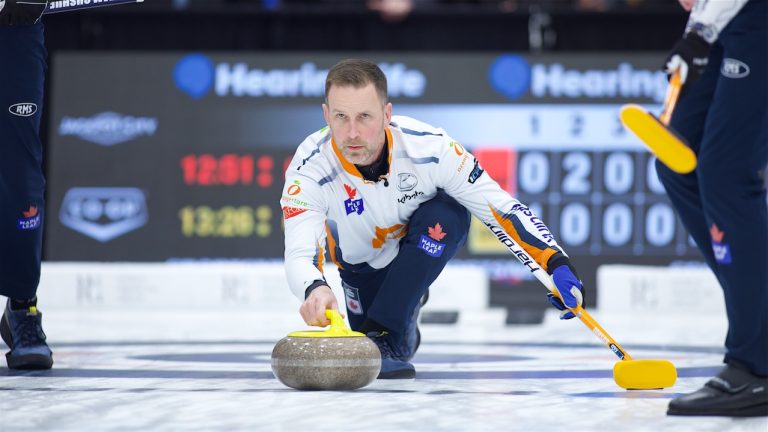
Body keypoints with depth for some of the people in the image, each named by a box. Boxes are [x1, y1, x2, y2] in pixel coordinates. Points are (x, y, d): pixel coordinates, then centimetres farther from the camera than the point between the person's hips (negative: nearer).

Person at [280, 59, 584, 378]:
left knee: (445, 215, -34)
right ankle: (404, 330, 28)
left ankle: (383, 332, -25)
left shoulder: (428, 147, -35)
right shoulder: (310, 170, -35)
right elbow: (299, 254, -45)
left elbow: (501, 207, -28)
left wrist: (557, 264, -40)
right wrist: (314, 289, -70)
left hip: (430, 241, -1)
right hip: (363, 264, 1)